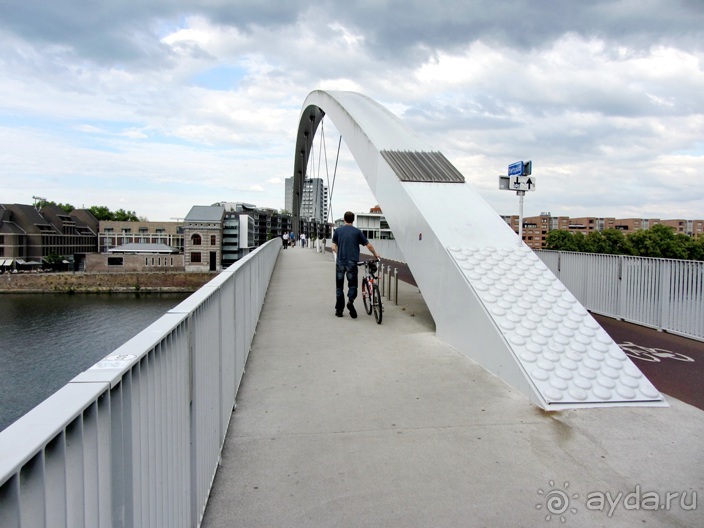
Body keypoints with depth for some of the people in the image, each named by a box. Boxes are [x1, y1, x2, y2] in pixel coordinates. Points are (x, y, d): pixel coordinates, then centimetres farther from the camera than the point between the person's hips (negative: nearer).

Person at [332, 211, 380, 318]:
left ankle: (339, 310, 13)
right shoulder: (357, 232, 3)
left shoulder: (338, 231, 6)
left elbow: (334, 247, 2)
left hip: (340, 261, 1)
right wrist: (376, 255, 18)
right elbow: (369, 246, 3)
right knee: (352, 284, 8)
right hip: (352, 262, -1)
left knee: (339, 286, 10)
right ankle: (350, 300, -20)